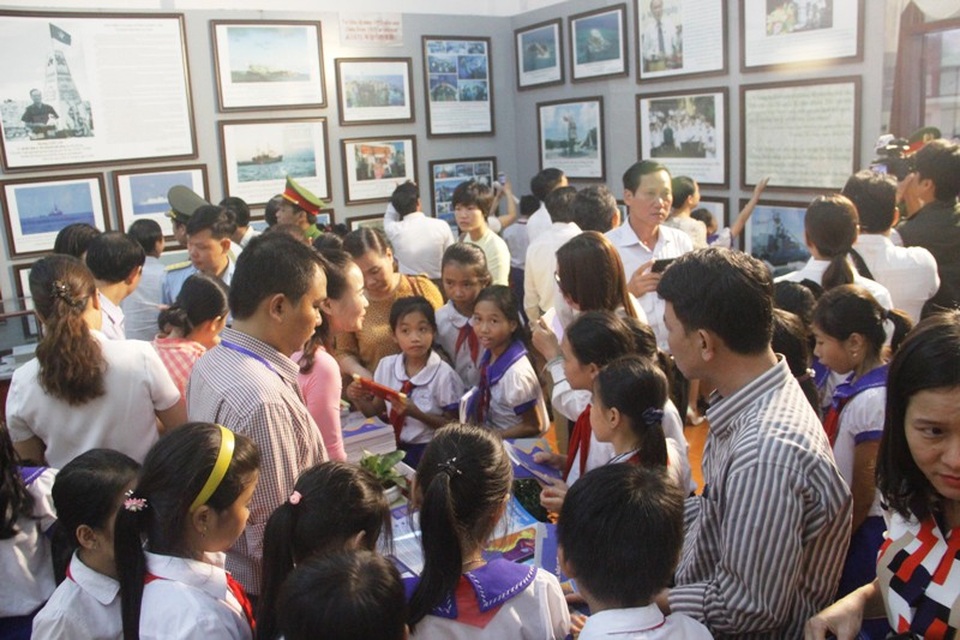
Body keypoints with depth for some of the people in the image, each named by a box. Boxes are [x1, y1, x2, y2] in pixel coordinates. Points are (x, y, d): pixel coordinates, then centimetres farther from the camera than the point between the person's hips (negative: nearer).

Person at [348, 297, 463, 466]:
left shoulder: (443, 375, -13)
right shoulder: (386, 366, 1)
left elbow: (452, 426, -6)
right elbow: (376, 412, 11)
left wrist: (416, 413, -20)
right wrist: (359, 399, -9)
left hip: (427, 452, -4)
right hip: (393, 446, 4)